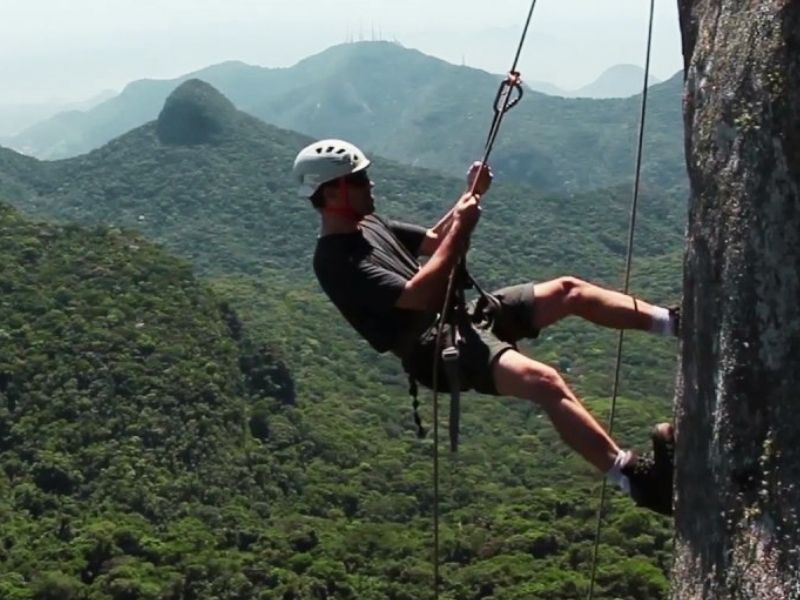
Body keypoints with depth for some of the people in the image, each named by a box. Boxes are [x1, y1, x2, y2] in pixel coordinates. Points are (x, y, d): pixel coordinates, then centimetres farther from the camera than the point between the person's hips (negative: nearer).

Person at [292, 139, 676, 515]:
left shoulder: (367, 225, 14)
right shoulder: (336, 261, -17)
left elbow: (434, 241, 27)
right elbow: (418, 295, -24)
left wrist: (469, 198, 11)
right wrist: (461, 227, -20)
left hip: (464, 314, 10)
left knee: (568, 290, 6)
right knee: (545, 382, -30)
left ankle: (672, 322, 13)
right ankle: (635, 476, -35)